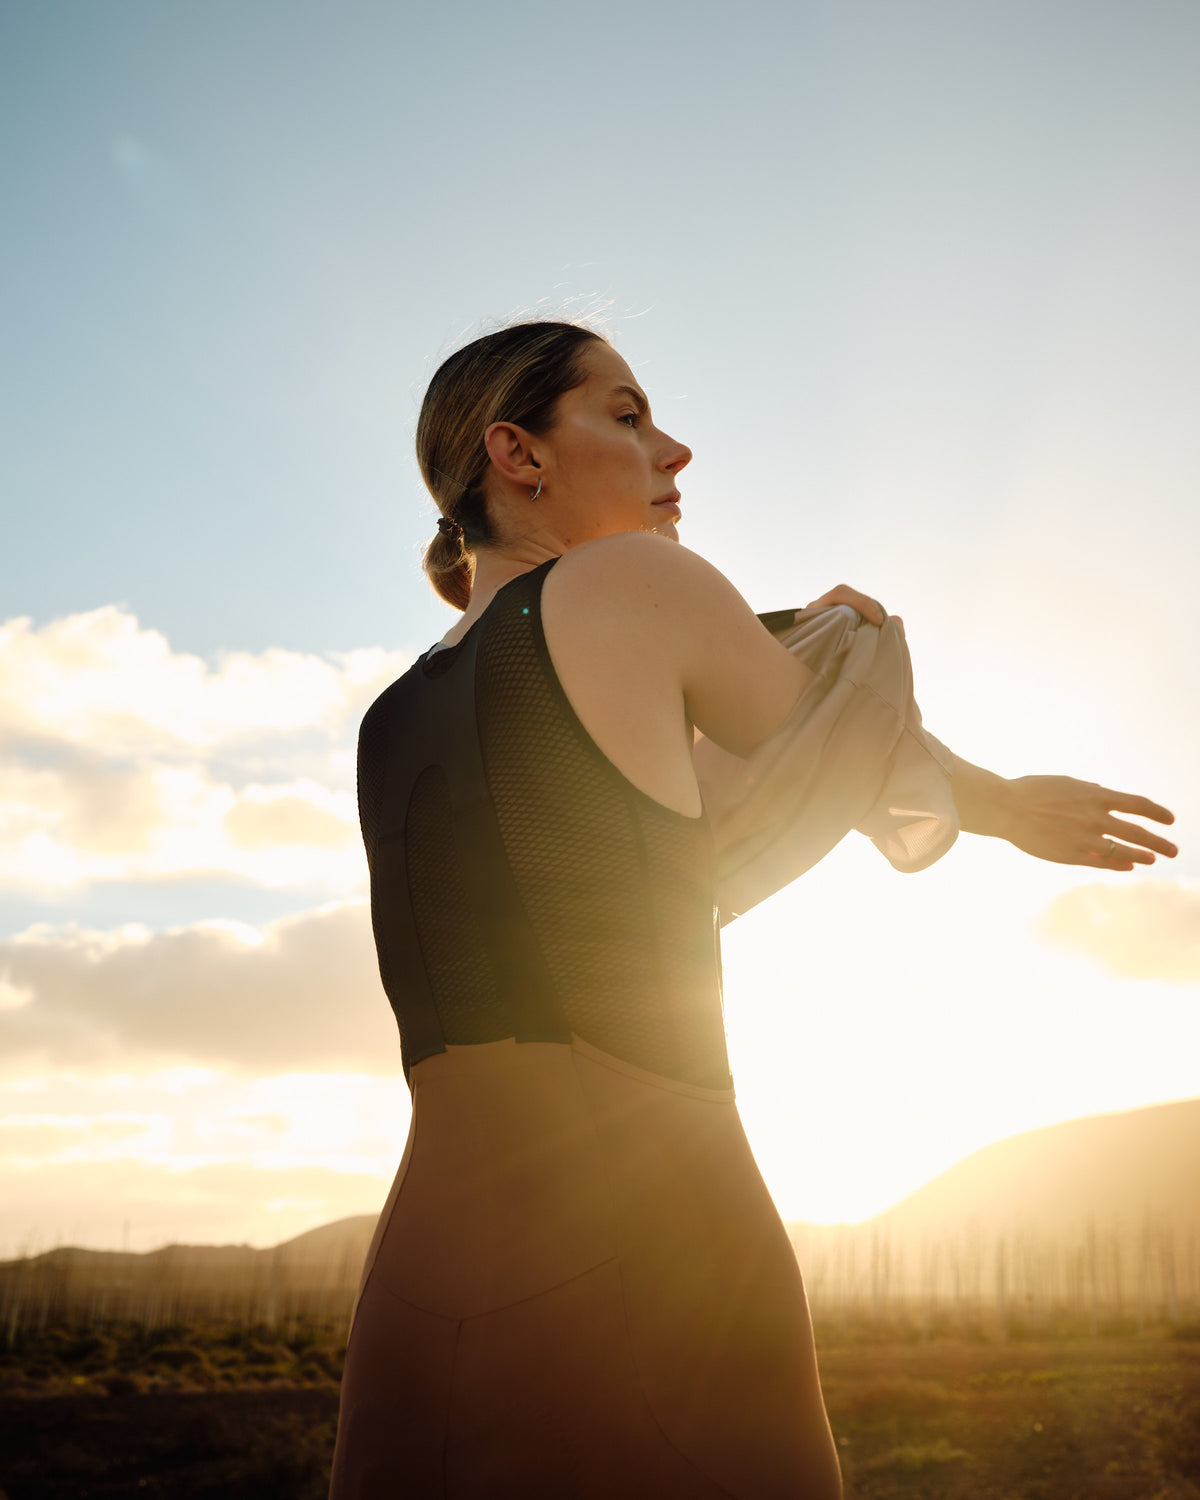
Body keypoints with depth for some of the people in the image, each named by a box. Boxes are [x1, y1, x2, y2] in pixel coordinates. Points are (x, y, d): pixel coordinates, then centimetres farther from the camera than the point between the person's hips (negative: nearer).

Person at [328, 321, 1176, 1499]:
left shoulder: (386, 731, 20)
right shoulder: (636, 581, 2)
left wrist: (784, 645, 28)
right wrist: (1014, 806, 35)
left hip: (422, 1295, 7)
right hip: (645, 1273, -7)